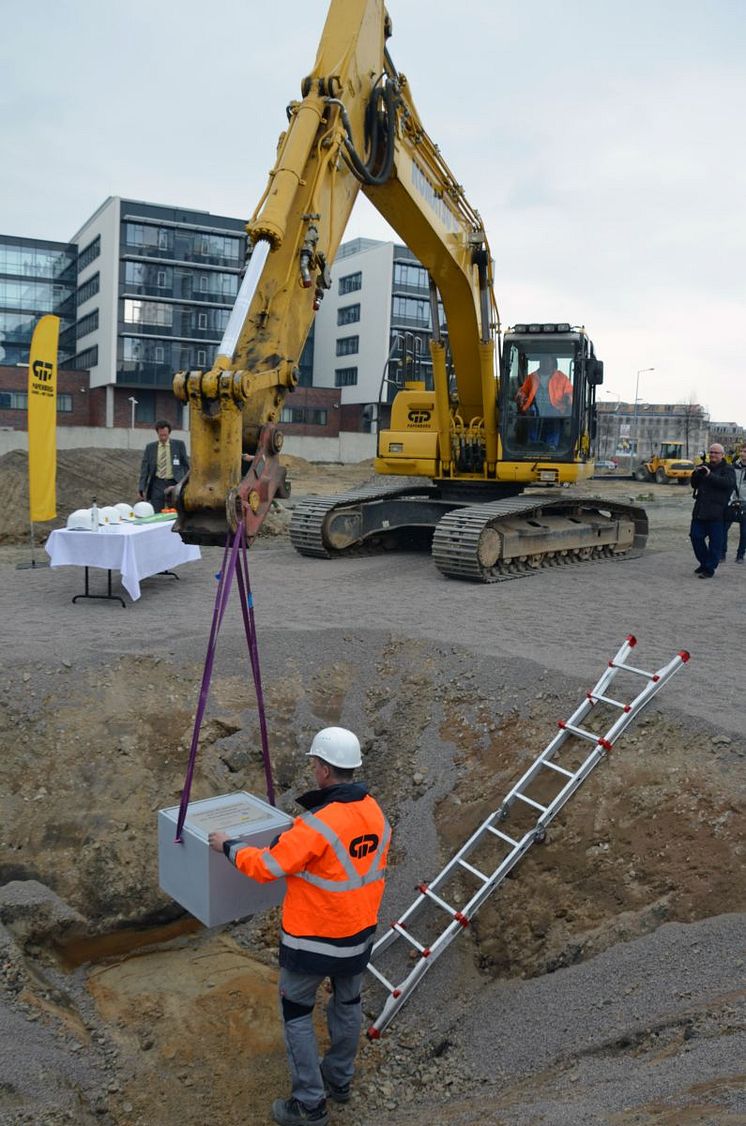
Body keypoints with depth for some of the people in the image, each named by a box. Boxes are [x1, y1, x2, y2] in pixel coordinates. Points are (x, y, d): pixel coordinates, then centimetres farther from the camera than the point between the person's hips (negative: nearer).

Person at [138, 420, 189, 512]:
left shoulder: (179, 444, 4)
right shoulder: (150, 447, 7)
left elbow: (186, 465, 8)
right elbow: (144, 468, 6)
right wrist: (142, 488, -2)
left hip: (174, 484, -1)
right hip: (157, 484, 1)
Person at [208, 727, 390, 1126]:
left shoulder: (319, 823, -29)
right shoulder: (375, 813, -6)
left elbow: (265, 866, -22)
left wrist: (229, 846, -7)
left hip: (314, 938, -7)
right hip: (359, 932, 7)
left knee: (297, 1013, 12)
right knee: (347, 1003, 24)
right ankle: (340, 1079, 42)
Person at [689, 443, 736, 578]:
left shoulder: (727, 469, -1)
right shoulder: (704, 466, 16)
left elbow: (728, 482, -20)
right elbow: (694, 484, 17)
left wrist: (710, 475, -25)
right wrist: (696, 474, -4)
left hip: (717, 512, -5)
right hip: (700, 510, 5)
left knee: (715, 542, -1)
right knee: (696, 536, 6)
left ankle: (710, 568, 7)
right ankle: (704, 563, 24)